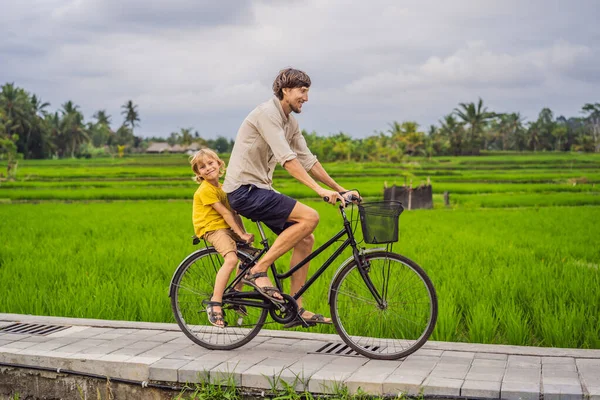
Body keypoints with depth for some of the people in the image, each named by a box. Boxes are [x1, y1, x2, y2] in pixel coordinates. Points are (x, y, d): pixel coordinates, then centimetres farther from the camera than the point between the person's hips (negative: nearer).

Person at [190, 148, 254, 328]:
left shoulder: (221, 188, 16)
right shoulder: (206, 189, -12)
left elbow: (234, 213, 8)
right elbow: (225, 213, -16)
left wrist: (243, 233, -3)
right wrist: (241, 234, -18)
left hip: (225, 228, 9)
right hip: (211, 229, -9)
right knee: (231, 259, -29)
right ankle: (214, 303, -28)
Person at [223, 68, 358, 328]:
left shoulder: (290, 122, 14)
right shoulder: (267, 113, -16)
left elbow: (307, 160, 15)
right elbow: (287, 159, -26)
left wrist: (339, 189, 10)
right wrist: (319, 189, -31)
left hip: (259, 189, 10)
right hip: (244, 189, -10)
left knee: (305, 240, 5)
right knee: (310, 217, -21)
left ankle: (296, 309, 10)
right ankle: (258, 271, -15)